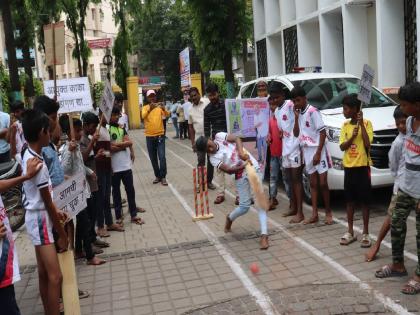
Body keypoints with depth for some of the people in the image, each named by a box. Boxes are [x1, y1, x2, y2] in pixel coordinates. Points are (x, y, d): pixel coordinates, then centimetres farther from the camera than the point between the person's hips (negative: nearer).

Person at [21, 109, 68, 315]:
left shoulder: (27, 155, 4)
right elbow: (47, 203, -17)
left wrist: (56, 212, 17)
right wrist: (62, 233, -8)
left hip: (36, 217, 10)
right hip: (40, 220, -10)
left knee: (44, 273, 19)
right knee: (55, 277, -11)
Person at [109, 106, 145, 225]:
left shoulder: (121, 128, 11)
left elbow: (129, 142, 0)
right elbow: (110, 148, -17)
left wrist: (117, 144, -10)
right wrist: (124, 145, -9)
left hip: (126, 163, 5)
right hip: (114, 166, -5)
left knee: (130, 189, 7)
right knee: (116, 190, 8)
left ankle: (133, 215, 15)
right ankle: (118, 215, 18)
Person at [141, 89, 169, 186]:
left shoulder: (160, 107, 2)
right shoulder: (145, 108, 1)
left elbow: (167, 115, -15)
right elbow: (143, 116, -20)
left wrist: (164, 109, -37)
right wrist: (149, 109, -38)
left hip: (160, 135, -1)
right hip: (149, 137, 1)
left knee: (162, 157, -8)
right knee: (153, 158, 9)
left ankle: (163, 177, 0)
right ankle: (157, 176, 22)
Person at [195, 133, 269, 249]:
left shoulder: (219, 136, 0)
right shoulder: (214, 159, -10)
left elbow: (236, 139, -5)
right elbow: (229, 170, -18)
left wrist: (241, 152, -22)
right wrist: (243, 165, -30)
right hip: (242, 175, -2)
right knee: (244, 206, 0)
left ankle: (264, 235, -7)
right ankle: (230, 218, 36)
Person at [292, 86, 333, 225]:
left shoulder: (312, 111, -11)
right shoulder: (299, 113, 10)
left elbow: (323, 132, -14)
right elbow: (296, 134, 10)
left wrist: (318, 153, -18)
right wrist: (296, 117, -2)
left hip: (317, 151, -7)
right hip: (307, 151, 7)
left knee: (323, 183, -3)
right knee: (313, 184, 8)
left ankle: (328, 212, 11)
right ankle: (314, 214, 11)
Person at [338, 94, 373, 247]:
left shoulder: (366, 123, -7)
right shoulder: (345, 125, 6)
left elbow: (367, 144, -19)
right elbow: (342, 147, 1)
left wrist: (361, 124, -19)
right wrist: (352, 137, -16)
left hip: (362, 167, -5)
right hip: (349, 167, 5)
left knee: (364, 201, 2)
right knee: (349, 200, 10)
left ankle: (365, 233, 11)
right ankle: (350, 232, 19)